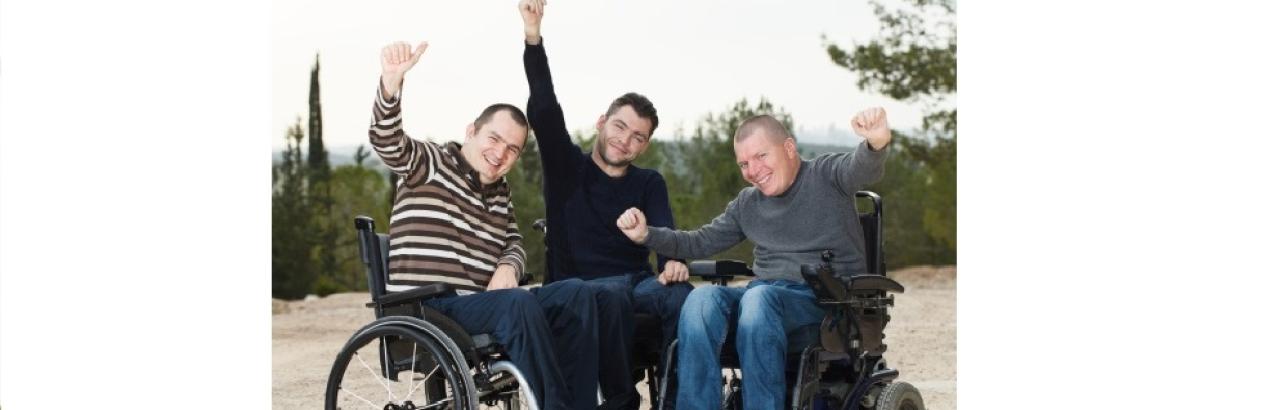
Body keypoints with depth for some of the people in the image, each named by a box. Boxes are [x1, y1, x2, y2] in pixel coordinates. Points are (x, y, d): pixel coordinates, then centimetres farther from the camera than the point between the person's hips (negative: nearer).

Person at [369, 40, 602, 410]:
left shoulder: (500, 192, 21)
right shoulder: (429, 164, 0)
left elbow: (514, 242, 20)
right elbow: (386, 140, -18)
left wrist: (508, 267, -6)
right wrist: (392, 80, -37)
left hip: (485, 306, 7)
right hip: (429, 311, -7)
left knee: (576, 294, -13)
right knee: (519, 302, -33)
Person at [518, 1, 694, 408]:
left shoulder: (649, 183, 18)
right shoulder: (567, 167, 11)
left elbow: (664, 229, -2)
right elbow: (544, 111, -4)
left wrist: (673, 261, -28)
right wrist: (533, 38, -18)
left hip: (638, 280, 2)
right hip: (580, 286, -2)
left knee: (682, 296, -32)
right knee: (611, 296, -38)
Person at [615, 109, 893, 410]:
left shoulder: (826, 175, 4)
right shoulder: (747, 204, 21)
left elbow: (863, 169, -18)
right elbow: (700, 243, 25)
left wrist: (876, 144, -43)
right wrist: (646, 235, 8)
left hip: (827, 300, -5)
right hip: (764, 293, 5)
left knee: (759, 298, -36)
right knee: (702, 299, -25)